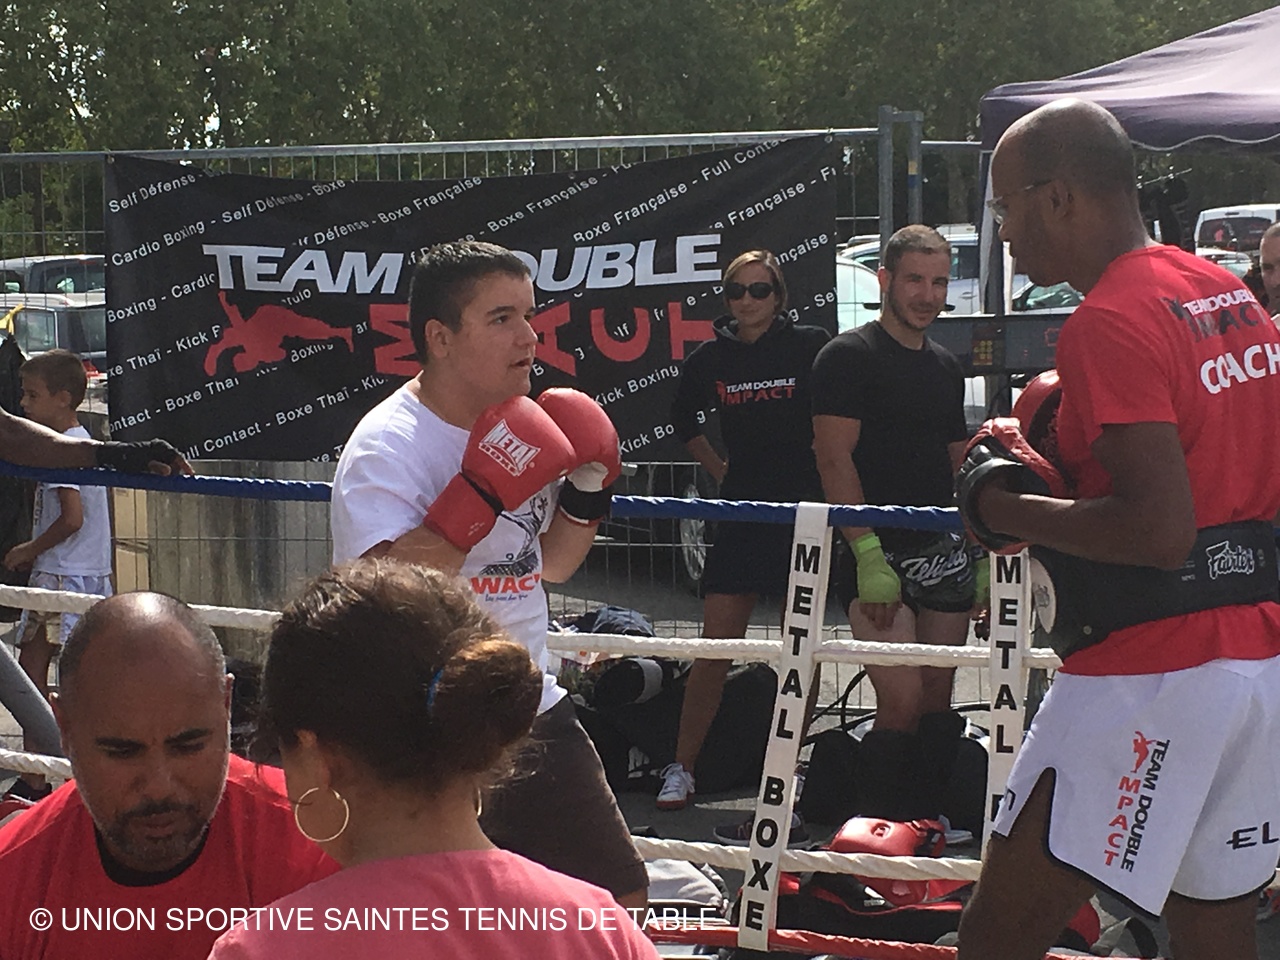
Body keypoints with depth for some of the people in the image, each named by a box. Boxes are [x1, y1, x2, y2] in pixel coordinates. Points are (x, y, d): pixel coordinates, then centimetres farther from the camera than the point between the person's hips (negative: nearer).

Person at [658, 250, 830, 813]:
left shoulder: (810, 348, -4)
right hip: (741, 508, 2)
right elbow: (683, 420, 24)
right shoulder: (709, 360, 5)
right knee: (716, 643, -2)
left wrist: (829, 489, 1)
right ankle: (681, 769, 2)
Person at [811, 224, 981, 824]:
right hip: (878, 555, -7)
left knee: (938, 701, 6)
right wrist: (868, 554, -20)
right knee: (901, 702, -14)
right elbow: (835, 459, -12)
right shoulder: (849, 356, -4)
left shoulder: (945, 367, 18)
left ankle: (928, 826, 15)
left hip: (945, 553, 7)